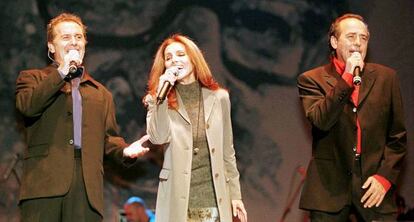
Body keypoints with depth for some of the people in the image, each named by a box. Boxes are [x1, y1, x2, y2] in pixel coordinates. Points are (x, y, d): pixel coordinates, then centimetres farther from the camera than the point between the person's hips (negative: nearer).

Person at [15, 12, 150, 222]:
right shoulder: (32, 78, 16)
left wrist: (124, 150, -3)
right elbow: (27, 106, -6)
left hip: (87, 185, 3)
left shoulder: (101, 93, 26)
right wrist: (62, 72, -2)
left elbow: (108, 137, 19)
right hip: (45, 180, -3)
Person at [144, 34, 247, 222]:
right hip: (178, 200, -1)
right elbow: (158, 137, -14)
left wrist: (235, 194, 11)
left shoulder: (218, 98, 9)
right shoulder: (158, 100, 5)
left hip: (214, 199, 1)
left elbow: (227, 152, 13)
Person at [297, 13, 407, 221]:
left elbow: (398, 136, 10)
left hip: (373, 186, 2)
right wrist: (347, 78, -14)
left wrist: (385, 177, -1)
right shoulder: (312, 80, 3)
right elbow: (320, 121, -14)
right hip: (329, 188, -1)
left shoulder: (385, 77, 9)